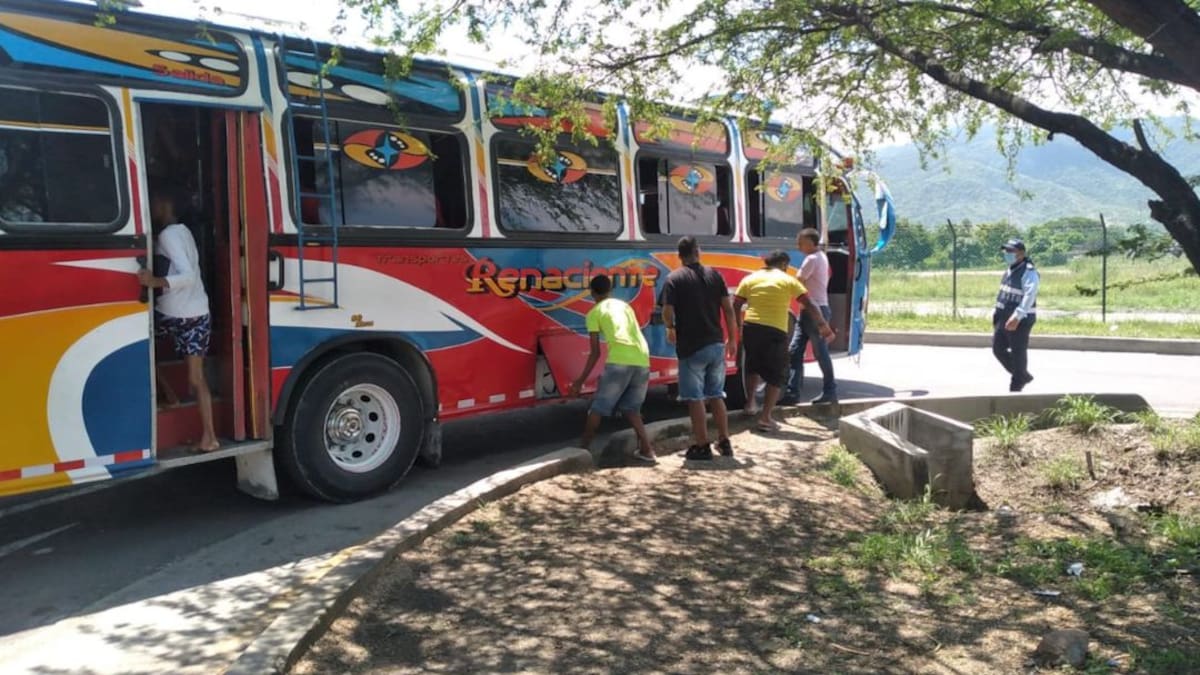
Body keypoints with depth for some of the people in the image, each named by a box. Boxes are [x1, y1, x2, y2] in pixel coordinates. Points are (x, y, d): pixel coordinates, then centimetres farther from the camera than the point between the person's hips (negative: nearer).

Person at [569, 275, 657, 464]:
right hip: (642, 361, 5)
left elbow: (595, 352, 7)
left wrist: (581, 380, 13)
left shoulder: (594, 313, 12)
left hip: (619, 361, -5)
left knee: (598, 407, 7)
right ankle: (646, 449, 10)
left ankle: (584, 449, 9)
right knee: (631, 408, 20)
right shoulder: (625, 306, 28)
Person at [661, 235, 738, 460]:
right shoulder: (714, 275, 5)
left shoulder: (674, 279, -6)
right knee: (716, 395, 17)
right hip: (716, 345, 4)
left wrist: (670, 328, 10)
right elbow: (728, 309, 3)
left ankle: (702, 446, 6)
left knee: (695, 398, 3)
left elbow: (667, 312, -12)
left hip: (691, 347, -4)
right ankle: (724, 442, 21)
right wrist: (732, 339, 10)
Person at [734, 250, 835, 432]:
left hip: (751, 327, 3)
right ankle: (765, 418, 2)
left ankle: (750, 403, 32)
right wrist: (825, 326, 9)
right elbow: (809, 306, 1)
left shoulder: (750, 278, 11)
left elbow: (736, 306, 7)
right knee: (776, 375, 6)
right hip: (775, 331, -3)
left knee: (753, 366, 28)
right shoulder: (788, 280, 4)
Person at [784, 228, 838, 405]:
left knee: (821, 352, -1)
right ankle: (792, 392, 6)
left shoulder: (812, 259, -15)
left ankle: (829, 391, 9)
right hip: (811, 310, 10)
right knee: (794, 351, 6)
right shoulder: (821, 256, 16)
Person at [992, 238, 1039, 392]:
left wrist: (1017, 317, -33)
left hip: (1020, 320, -9)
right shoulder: (1010, 270, 14)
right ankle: (1023, 376, 29)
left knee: (1018, 353, 0)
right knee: (998, 348, 13)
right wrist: (997, 313, 21)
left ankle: (1016, 386, 13)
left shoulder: (1028, 272, -15)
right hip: (1004, 318, 9)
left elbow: (1029, 296, -25)